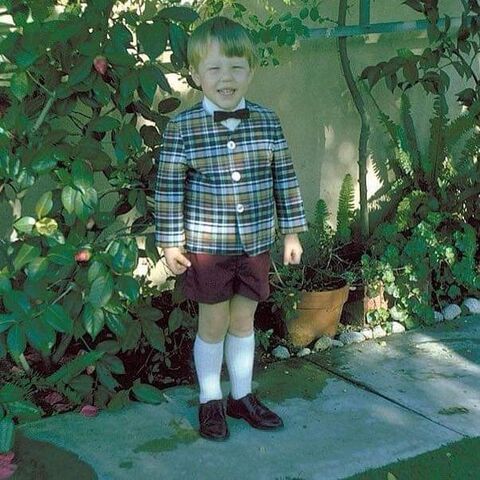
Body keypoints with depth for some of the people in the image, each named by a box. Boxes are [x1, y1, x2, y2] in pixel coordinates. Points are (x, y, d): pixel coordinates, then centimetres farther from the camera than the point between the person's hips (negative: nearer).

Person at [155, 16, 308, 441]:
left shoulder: (267, 123, -1)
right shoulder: (182, 128, -11)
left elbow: (285, 180, 5)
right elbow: (169, 189, -7)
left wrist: (292, 232, 6)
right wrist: (171, 243, -7)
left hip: (256, 244, 3)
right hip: (206, 246, -3)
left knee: (244, 321, 16)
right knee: (213, 324, 9)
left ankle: (242, 396, 33)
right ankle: (211, 402, 28)